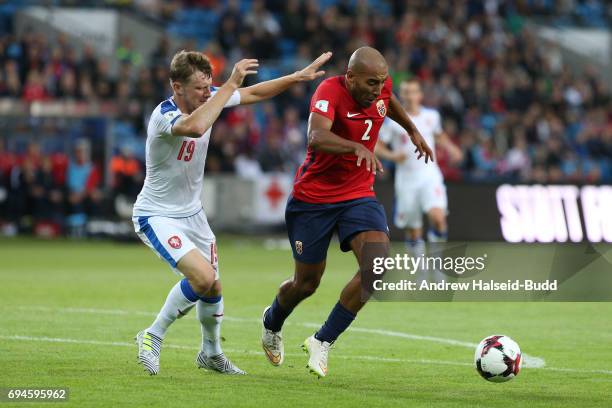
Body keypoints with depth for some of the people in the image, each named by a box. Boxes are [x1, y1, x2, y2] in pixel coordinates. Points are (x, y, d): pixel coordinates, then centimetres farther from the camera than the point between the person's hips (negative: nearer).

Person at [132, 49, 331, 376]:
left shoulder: (209, 97, -7)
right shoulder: (163, 116, -29)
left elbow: (255, 93, 9)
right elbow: (195, 127, -52)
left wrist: (299, 76, 3)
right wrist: (231, 84, -45)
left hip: (192, 213, 8)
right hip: (157, 216, -8)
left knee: (213, 287, 14)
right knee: (202, 277, -25)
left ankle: (211, 354, 38)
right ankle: (153, 337, -7)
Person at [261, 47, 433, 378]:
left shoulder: (381, 87, -5)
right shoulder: (330, 91, -24)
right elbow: (316, 138, -43)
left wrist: (411, 130, 36)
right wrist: (358, 147, -57)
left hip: (359, 195, 5)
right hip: (313, 198, -5)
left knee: (377, 266, -19)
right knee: (307, 283, 7)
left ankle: (321, 342, -6)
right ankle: (272, 323, 44)